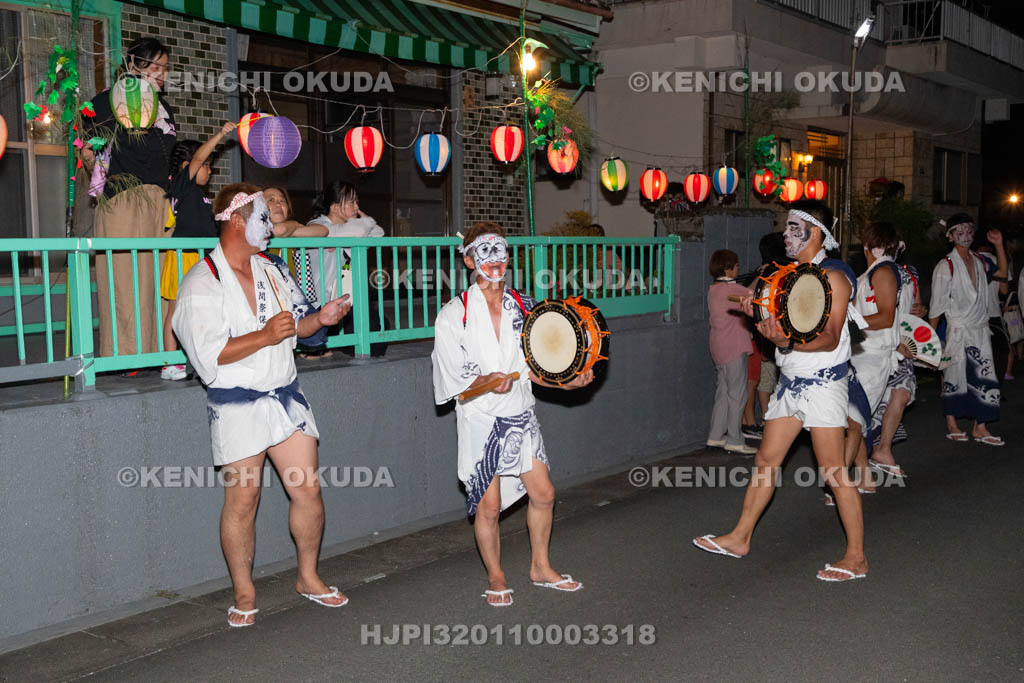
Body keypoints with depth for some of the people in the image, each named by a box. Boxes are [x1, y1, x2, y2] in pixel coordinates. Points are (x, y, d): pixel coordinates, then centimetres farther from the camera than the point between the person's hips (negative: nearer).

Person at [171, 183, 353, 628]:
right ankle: (244, 594, 18)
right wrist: (264, 336, -21)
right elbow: (208, 354, -17)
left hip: (285, 395, 6)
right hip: (238, 405, -5)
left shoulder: (272, 269, 11)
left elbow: (296, 326, 20)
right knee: (242, 499, 1)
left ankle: (309, 577, 24)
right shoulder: (202, 284, -9)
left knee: (307, 489, 5)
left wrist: (319, 318, -1)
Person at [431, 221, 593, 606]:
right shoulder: (453, 315, -7)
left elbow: (533, 368, 12)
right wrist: (486, 381, -27)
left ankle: (541, 568, 29)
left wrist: (568, 382, -4)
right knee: (488, 506, 1)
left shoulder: (524, 308, 7)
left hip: (521, 416, 5)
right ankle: (496, 578, 22)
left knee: (543, 494, 9)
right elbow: (453, 380, -9)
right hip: (481, 420, -5)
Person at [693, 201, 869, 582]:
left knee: (833, 470, -6)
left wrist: (789, 342, -33)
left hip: (822, 382, -8)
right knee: (766, 460, 12)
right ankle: (740, 538, 22)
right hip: (790, 381, 8)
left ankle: (856, 558, 3)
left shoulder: (832, 277, -11)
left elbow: (829, 338, -18)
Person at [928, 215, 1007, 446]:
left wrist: (999, 245, 13)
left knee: (984, 377, 2)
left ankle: (980, 427, 7)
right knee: (954, 376, 1)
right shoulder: (946, 265, -8)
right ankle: (951, 425, 13)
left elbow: (1002, 273, 25)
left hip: (980, 330, 6)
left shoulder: (979, 262, 11)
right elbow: (938, 304, -9)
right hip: (957, 330, -6)